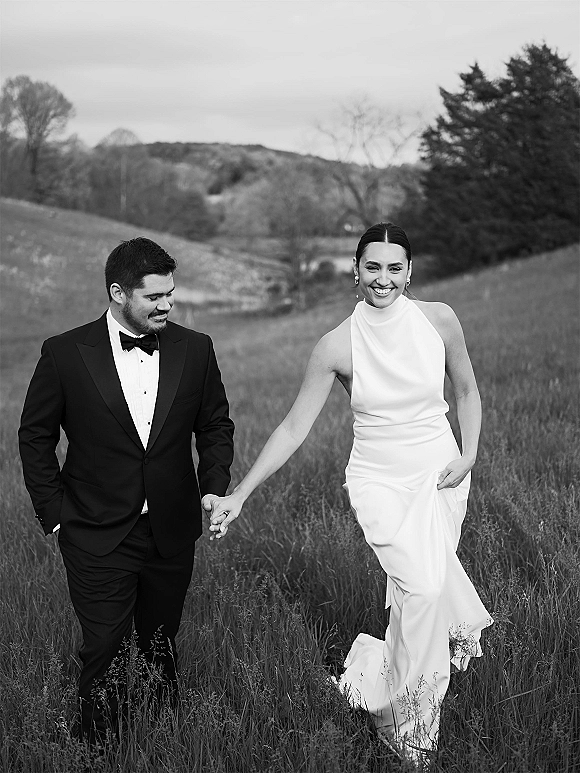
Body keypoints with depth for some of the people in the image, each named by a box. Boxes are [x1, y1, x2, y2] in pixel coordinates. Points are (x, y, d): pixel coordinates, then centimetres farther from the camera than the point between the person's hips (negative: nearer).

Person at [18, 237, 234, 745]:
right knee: (103, 651, 2)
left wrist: (214, 487, -1)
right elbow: (35, 437, 1)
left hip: (172, 533, 3)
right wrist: (54, 514, -3)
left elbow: (216, 425, 11)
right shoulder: (65, 354, -9)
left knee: (161, 644, 18)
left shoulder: (195, 350, -1)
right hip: (97, 539, -2)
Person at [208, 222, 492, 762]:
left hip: (440, 474, 3)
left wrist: (468, 456, -3)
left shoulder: (438, 320, -7)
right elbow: (293, 428, -10)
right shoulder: (337, 346, -14)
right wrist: (237, 496, -12)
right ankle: (402, 715, 0)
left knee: (431, 579, 12)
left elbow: (466, 390, 9)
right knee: (421, 586, -19)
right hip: (379, 480, -3)